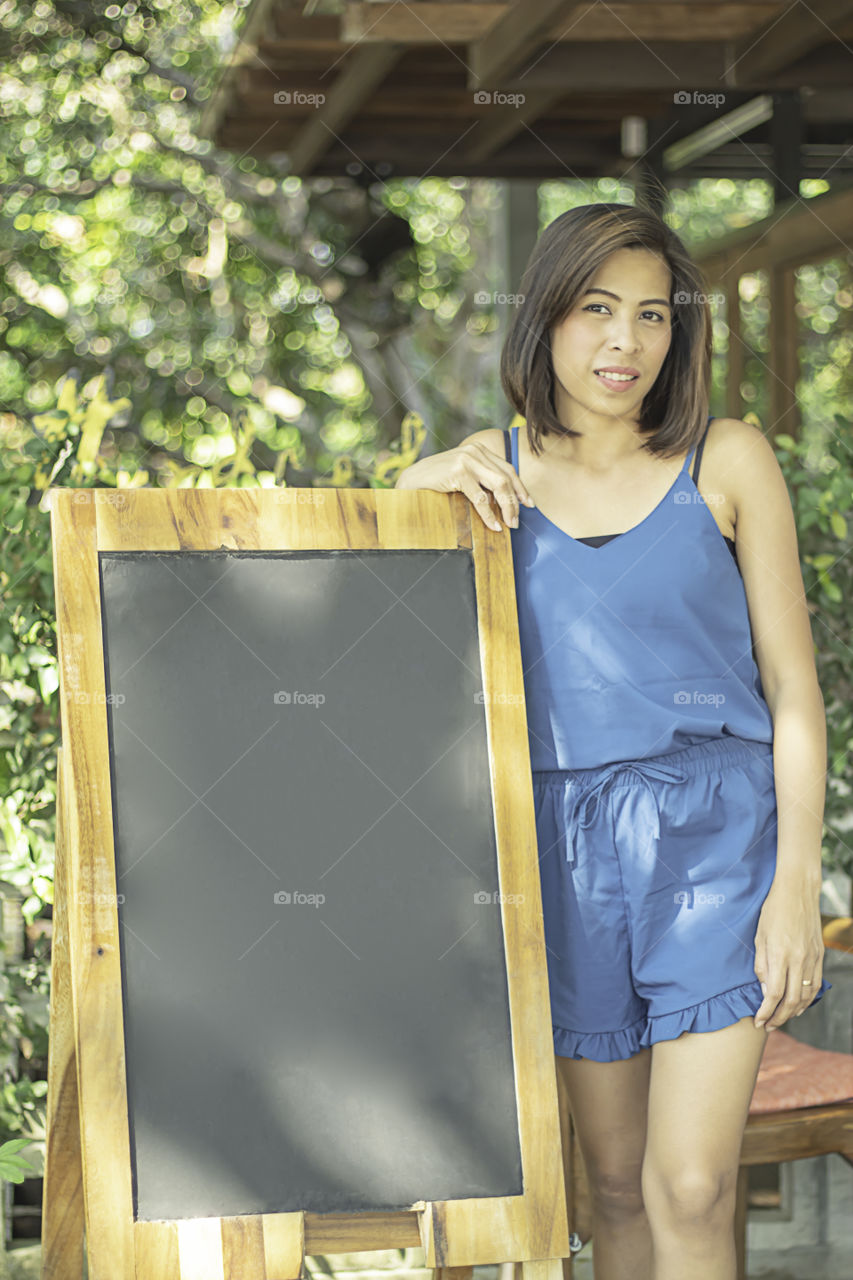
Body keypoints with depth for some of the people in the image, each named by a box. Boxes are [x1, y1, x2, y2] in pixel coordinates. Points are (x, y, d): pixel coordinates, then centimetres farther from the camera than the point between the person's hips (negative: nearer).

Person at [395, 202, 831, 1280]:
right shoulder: (495, 469, 6)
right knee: (616, 1184, 10)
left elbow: (792, 683, -1)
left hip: (714, 835, -3)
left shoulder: (727, 461, -1)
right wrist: (418, 483, -8)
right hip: (566, 842, 3)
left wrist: (797, 884, -9)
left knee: (691, 1191, -12)